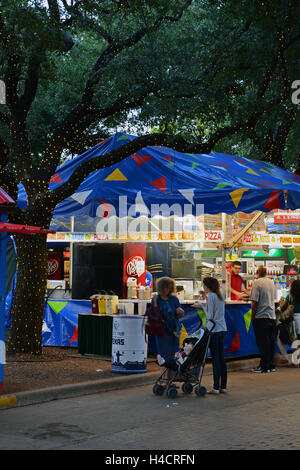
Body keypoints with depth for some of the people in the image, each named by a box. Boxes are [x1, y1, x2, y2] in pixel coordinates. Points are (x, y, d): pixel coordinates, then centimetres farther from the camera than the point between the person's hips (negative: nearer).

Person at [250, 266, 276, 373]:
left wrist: (252, 316, -4)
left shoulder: (257, 282, -10)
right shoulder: (271, 282, 10)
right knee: (271, 342, 11)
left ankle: (264, 366, 0)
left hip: (261, 317, -6)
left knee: (263, 343, -2)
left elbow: (255, 301, -16)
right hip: (272, 316, 6)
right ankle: (271, 365, 15)